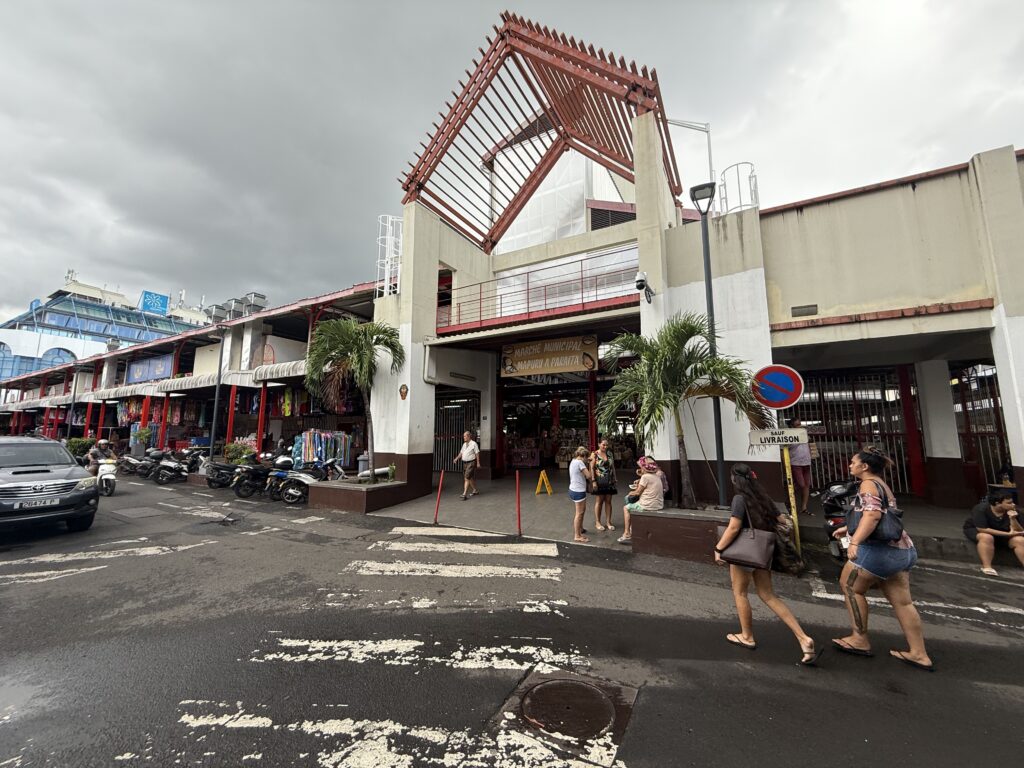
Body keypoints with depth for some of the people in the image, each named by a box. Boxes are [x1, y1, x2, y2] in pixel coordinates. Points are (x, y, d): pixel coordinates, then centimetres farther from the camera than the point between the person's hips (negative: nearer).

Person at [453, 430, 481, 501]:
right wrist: (457, 458, 1)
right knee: (470, 478, 15)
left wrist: (478, 462, -12)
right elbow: (461, 452, 16)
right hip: (465, 463, 7)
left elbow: (477, 453, -10)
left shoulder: (474, 444, -9)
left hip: (471, 463, -7)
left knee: (467, 478, -14)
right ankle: (475, 490, 31)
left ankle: (465, 494, -15)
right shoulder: (464, 444, 12)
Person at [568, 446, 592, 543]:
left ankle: (580, 529, 39)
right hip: (578, 491, -10)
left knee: (582, 510, 24)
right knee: (579, 513, -1)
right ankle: (577, 536, 7)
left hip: (573, 490, 10)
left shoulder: (573, 461, 10)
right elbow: (588, 476, -18)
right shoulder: (580, 462, -18)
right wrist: (589, 469, 0)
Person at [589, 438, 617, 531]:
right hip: (599, 481, -4)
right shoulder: (595, 455, -7)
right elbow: (591, 468, -10)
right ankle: (597, 522, 14)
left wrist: (614, 479, 9)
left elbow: (613, 467, 13)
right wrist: (593, 481, -16)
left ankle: (608, 522, 18)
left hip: (609, 481, 5)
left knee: (608, 502, 8)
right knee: (599, 501, 3)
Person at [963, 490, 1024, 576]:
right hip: (975, 529, -6)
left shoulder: (1012, 511, -11)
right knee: (987, 537, -36)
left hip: (1001, 533, 6)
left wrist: (1013, 519, -29)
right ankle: (987, 567, -32)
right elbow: (982, 529, -28)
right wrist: (1008, 534, -27)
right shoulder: (981, 509, -27)